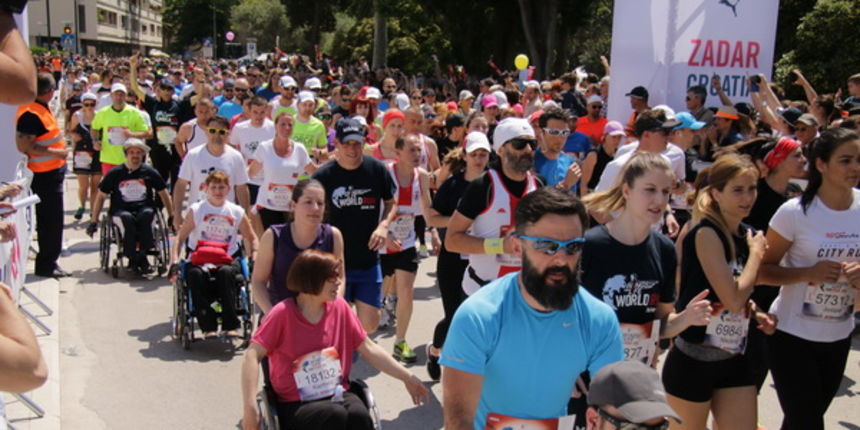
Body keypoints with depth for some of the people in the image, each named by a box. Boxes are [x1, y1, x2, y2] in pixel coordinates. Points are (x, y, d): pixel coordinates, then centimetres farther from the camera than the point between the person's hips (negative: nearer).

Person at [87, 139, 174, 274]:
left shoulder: (149, 173, 8)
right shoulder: (115, 173, 6)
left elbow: (164, 195, 18)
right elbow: (101, 196, 13)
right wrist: (93, 221, 10)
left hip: (144, 208, 1)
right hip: (121, 210, 0)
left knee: (146, 214, -35)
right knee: (128, 218, -36)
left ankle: (142, 254, -30)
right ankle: (133, 257, -29)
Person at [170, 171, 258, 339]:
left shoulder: (236, 212, 11)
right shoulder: (196, 210, 8)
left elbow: (252, 238, 19)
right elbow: (180, 238, 4)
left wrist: (254, 258, 1)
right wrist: (174, 262, -9)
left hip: (228, 261, 0)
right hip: (199, 260, 0)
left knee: (226, 272, -35)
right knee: (196, 274, -35)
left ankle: (230, 325, -31)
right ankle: (208, 327, -32)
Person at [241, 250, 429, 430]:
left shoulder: (339, 307, 5)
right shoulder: (283, 313, -9)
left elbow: (368, 348, 10)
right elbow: (253, 356, -14)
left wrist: (407, 377, 8)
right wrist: (250, 408, -24)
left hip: (338, 395, 4)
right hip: (296, 405, -3)